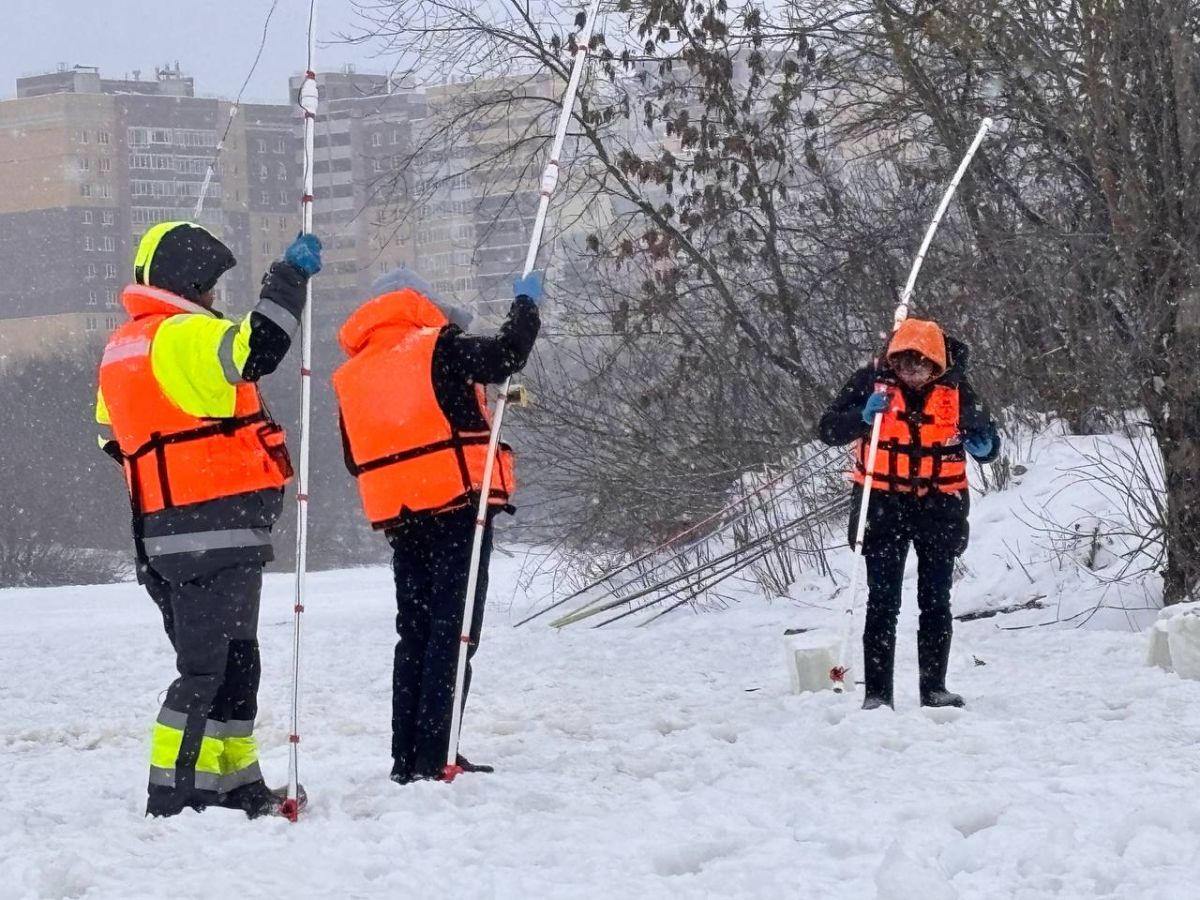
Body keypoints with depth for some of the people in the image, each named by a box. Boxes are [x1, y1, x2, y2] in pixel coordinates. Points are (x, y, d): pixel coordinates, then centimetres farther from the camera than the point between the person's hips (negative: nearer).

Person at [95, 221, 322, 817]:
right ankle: (174, 796, -12)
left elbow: (115, 438, 23)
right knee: (209, 667, -8)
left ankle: (236, 785, 22)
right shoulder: (186, 336, -13)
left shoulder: (121, 350, 17)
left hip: (163, 534, 10)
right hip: (218, 534, -10)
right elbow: (257, 348, -28)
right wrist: (291, 275, -18)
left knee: (232, 663, 17)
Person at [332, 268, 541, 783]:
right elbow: (508, 355, -7)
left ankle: (406, 757, 11)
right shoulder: (437, 349, -5)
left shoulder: (352, 377, 13)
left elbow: (356, 459, 16)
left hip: (400, 519, 6)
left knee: (414, 634, 13)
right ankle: (434, 756, -11)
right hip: (458, 506, -6)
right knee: (452, 630, -5)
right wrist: (526, 303, 9)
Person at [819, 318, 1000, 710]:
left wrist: (982, 445, -22)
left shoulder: (955, 388, -5)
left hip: (939, 505, 1)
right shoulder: (871, 381, -9)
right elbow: (829, 429, -13)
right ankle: (877, 693, -1)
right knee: (882, 601, -3)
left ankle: (934, 688, 15)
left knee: (936, 602, 7)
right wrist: (864, 417, -31)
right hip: (884, 504, -1)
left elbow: (989, 444, 1)